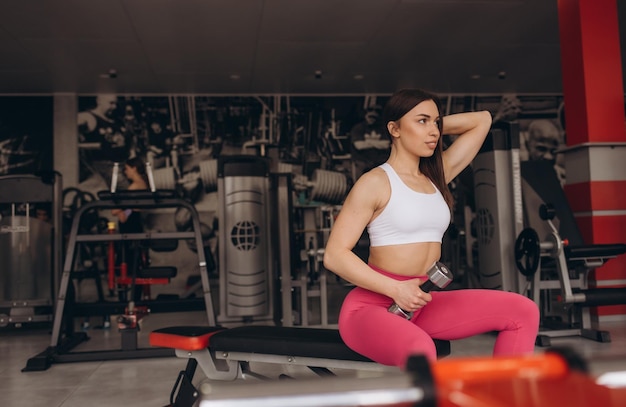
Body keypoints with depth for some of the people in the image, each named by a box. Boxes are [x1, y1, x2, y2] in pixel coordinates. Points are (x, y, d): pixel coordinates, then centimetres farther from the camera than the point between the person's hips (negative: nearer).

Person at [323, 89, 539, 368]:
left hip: (420, 305, 7)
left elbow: (482, 120, 22)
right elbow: (335, 255, -13)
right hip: (371, 305, -7)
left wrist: (438, 125, 13)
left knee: (523, 311, -6)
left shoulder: (436, 176, 12)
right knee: (419, 350, -39)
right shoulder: (375, 183, -7)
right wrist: (396, 289, -19)